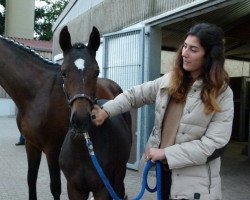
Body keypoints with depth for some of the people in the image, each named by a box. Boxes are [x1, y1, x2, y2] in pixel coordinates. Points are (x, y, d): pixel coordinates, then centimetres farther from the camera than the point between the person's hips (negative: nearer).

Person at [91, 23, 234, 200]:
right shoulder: (170, 81, 1)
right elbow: (135, 95, 9)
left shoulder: (222, 94, -13)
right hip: (162, 168, 5)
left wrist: (166, 153, -20)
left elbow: (215, 144, -19)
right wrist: (106, 111, -4)